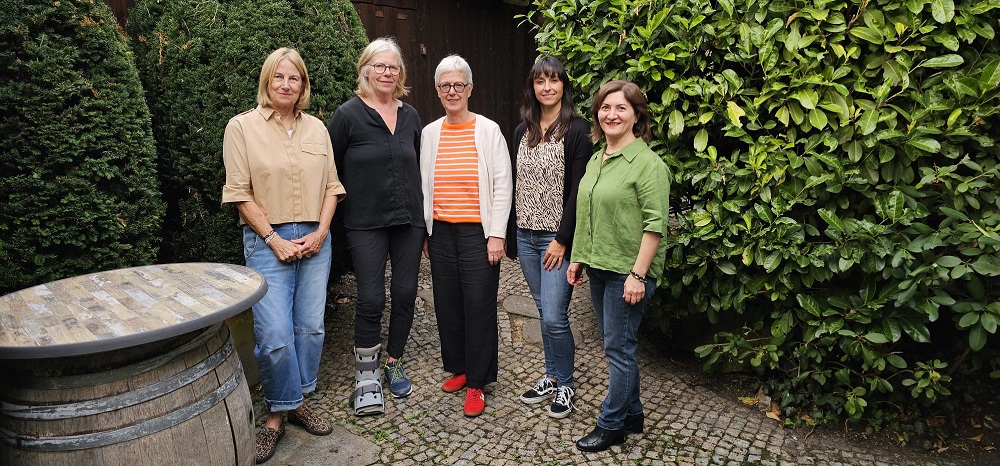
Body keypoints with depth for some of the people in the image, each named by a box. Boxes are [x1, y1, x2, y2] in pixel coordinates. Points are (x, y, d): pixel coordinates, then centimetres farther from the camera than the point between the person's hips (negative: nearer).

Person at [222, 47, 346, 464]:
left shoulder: (317, 128, 9)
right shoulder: (242, 126, -1)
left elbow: (331, 186, 10)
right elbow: (240, 191, -5)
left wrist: (321, 232, -3)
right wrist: (274, 239, -9)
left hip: (315, 240, 4)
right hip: (267, 241, -3)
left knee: (311, 327, 7)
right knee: (275, 334, -7)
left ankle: (297, 403, 25)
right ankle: (277, 414, 13)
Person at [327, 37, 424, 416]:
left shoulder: (410, 117, 10)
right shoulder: (348, 115, -4)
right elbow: (330, 169, 1)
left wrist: (423, 216, 16)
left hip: (409, 220, 4)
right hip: (366, 224, -4)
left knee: (405, 294, 7)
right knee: (371, 299, -6)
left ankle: (394, 365, 26)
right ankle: (366, 377, 13)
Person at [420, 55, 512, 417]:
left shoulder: (488, 131, -1)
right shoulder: (430, 133, 9)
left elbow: (502, 185, -4)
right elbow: (424, 186, 13)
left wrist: (496, 234, -10)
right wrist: (425, 232, 11)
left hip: (478, 231, -4)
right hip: (441, 232, 4)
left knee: (479, 305, -1)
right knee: (447, 303, 10)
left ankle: (476, 382, 12)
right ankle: (458, 368, 29)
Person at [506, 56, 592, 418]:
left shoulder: (577, 130, -8)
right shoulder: (522, 131, 11)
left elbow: (578, 190, -12)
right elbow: (514, 184, 13)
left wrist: (562, 239, -16)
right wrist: (510, 233, 10)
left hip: (556, 238, -6)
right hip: (525, 235, 6)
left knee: (554, 317, -4)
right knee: (544, 311, 15)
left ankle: (565, 385, 17)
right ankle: (551, 377, 30)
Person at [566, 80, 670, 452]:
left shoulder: (647, 163, -12)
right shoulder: (595, 161, 13)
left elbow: (655, 223, -17)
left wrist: (637, 274, -21)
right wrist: (578, 258, 16)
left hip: (627, 270, -8)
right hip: (598, 267, 8)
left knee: (618, 347, 2)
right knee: (615, 344, 16)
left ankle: (611, 424, 18)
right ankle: (632, 414, 31)